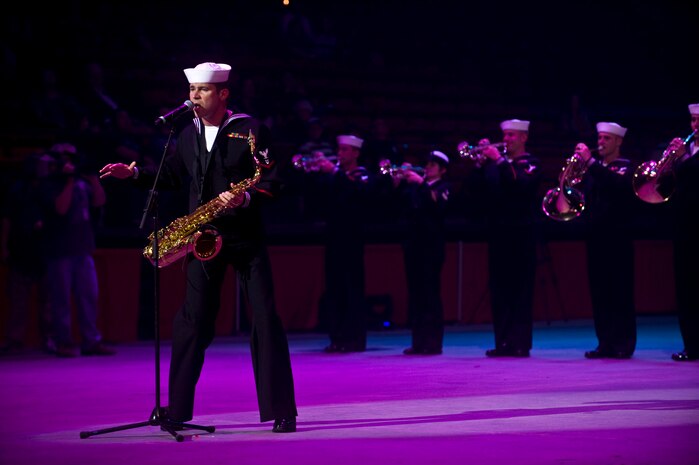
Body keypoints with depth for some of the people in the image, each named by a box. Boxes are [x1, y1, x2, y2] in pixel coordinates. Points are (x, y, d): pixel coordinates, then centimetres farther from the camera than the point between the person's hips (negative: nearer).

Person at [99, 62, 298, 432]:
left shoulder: (251, 130, -4)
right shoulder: (188, 134, 11)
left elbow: (273, 181, -8)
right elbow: (173, 175, 20)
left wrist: (245, 198, -25)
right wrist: (133, 173, 7)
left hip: (246, 236, -4)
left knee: (266, 318, -5)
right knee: (193, 320, 1)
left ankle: (281, 410, -1)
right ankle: (177, 410, 5)